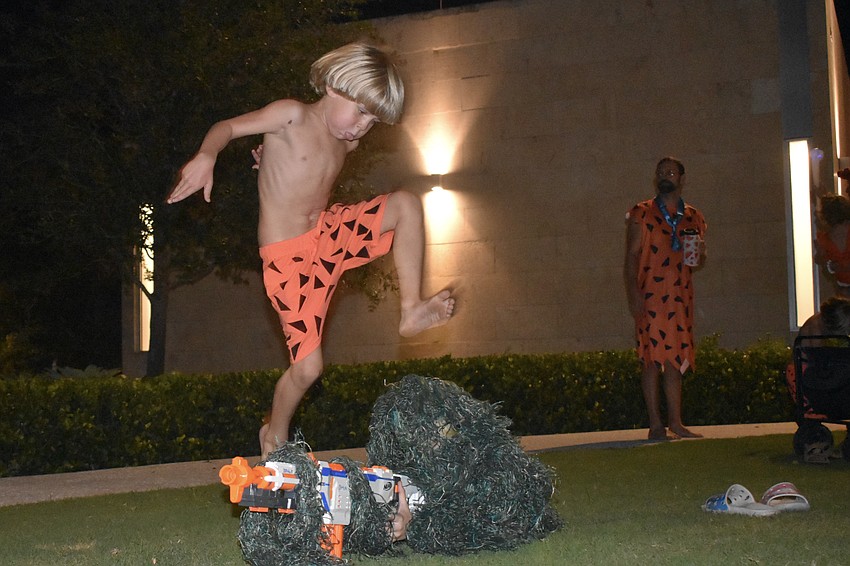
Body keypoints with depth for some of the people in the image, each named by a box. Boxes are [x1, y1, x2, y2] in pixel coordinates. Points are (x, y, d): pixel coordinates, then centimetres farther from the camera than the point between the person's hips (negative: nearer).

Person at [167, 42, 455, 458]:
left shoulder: (346, 142, 8)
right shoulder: (293, 116, -13)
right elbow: (228, 127, -17)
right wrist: (206, 156, -36)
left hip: (329, 235, 6)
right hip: (288, 256, -6)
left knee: (406, 204, -11)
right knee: (308, 367, -7)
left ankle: (411, 310, -5)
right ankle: (275, 434, 21)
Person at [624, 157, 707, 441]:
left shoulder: (694, 218, 15)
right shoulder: (641, 213, 3)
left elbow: (697, 260, 24)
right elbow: (631, 256, -2)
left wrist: (699, 254, 0)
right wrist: (633, 293, -13)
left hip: (681, 297, 4)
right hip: (650, 296, -4)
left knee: (676, 359, 7)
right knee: (652, 357, -6)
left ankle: (675, 422, 13)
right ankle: (656, 425, -2)